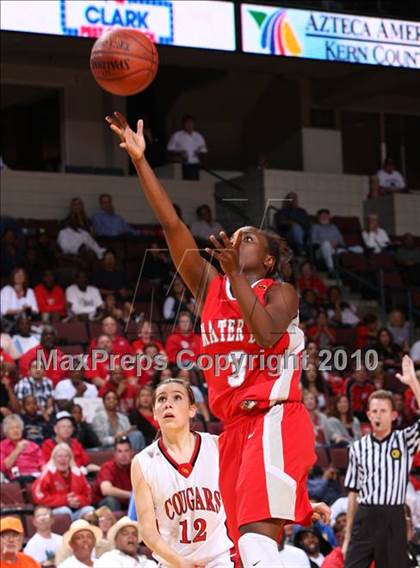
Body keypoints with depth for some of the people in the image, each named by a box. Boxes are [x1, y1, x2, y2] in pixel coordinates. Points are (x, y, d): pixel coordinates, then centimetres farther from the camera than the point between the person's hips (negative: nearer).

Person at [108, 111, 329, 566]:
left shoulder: (279, 292, 1)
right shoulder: (209, 286, 16)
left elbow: (267, 337, -20)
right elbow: (172, 224, 9)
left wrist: (236, 273, -19)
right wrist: (139, 159, 3)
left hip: (274, 420, -7)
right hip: (235, 427, 7)